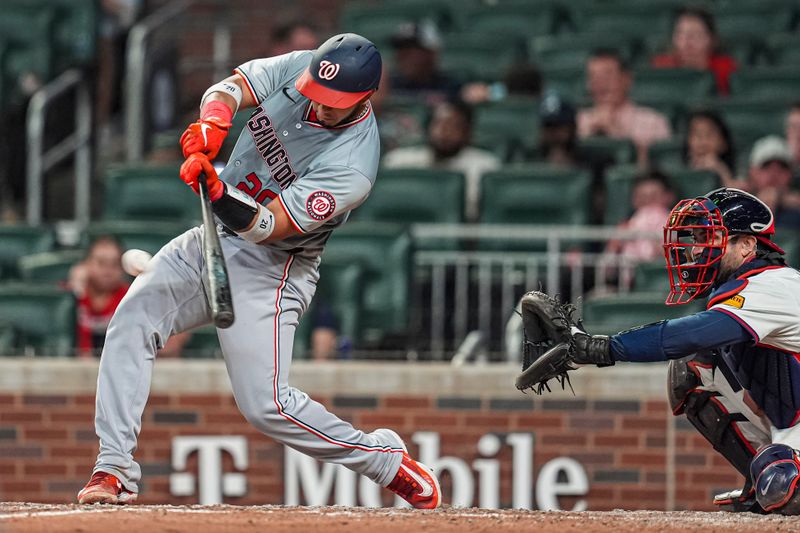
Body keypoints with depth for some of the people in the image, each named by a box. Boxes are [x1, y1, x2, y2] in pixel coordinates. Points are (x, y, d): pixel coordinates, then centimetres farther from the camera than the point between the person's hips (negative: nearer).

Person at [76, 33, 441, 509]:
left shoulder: (352, 166, -27)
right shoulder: (300, 68, -8)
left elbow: (267, 228, -29)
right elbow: (230, 88, -9)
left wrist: (221, 196, -46)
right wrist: (213, 122, -31)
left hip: (270, 267, -7)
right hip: (215, 239, 7)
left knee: (267, 406, -14)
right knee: (131, 322, -12)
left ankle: (389, 462, 5)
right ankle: (115, 470, -11)